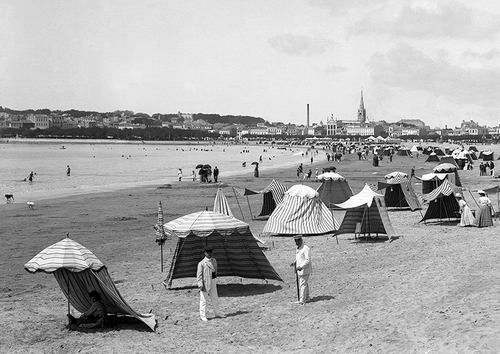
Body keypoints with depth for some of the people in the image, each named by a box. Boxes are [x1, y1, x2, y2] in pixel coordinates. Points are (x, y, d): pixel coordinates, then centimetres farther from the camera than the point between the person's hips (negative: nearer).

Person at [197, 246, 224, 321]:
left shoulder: (214, 260, 7)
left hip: (213, 281, 7)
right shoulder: (201, 263, -14)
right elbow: (199, 275, -14)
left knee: (215, 298, 15)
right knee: (203, 299, 1)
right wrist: (200, 285, -20)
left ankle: (217, 313, 29)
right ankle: (203, 316, 9)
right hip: (205, 282, -6)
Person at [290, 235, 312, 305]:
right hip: (299, 270, 9)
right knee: (305, 284, 18)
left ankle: (302, 300, -4)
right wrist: (294, 263, 6)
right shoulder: (297, 249, 12)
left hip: (304, 270, -9)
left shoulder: (306, 248, -17)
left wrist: (300, 266, -27)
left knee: (303, 284, -7)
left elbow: (307, 260, -21)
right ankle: (307, 298, 29)